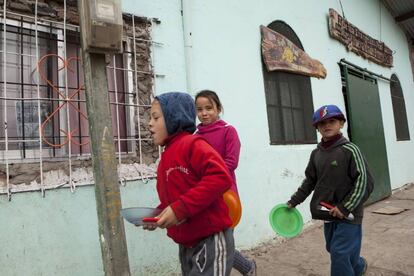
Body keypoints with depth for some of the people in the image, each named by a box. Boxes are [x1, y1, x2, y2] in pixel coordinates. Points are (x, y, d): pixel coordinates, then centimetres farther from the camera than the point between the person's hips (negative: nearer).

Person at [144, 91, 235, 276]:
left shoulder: (191, 144, -15)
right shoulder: (166, 157, 11)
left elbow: (220, 177, -28)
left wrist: (180, 209, -27)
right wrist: (158, 215, 2)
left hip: (210, 241, -9)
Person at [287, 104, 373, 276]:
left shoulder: (349, 150, -12)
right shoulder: (316, 154, 3)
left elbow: (365, 182, -14)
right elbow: (310, 181, 13)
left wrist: (345, 207, -18)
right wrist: (294, 201, 11)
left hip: (348, 214, -6)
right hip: (329, 213, 6)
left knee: (340, 253, -6)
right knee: (334, 250, 19)